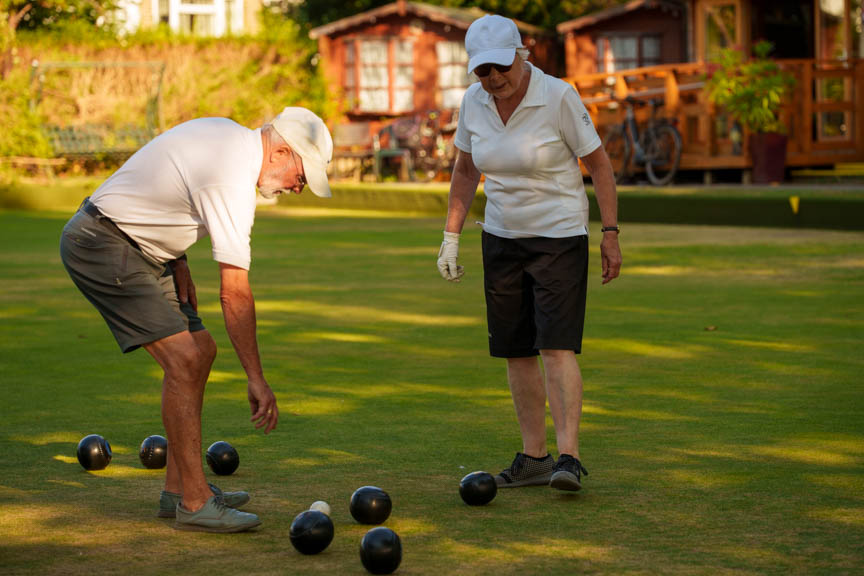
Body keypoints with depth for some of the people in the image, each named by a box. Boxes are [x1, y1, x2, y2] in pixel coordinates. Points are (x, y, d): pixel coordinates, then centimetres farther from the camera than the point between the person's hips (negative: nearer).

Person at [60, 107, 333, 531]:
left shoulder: (226, 133, 6)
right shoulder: (232, 178, -24)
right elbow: (235, 294, -25)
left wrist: (176, 262, 11)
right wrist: (257, 380, -22)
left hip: (137, 246, 11)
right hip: (100, 245, -11)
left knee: (199, 350, 8)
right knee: (183, 357, -18)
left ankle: (178, 489, 12)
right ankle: (194, 502, -15)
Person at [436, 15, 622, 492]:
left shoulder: (558, 98, -15)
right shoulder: (473, 103, -2)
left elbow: (598, 163, -6)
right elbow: (465, 171, 12)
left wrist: (611, 232, -9)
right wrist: (451, 237, 8)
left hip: (559, 237, -5)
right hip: (501, 238, 5)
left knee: (557, 346, -16)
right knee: (516, 351, 6)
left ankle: (568, 457, -16)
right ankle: (533, 457, 15)